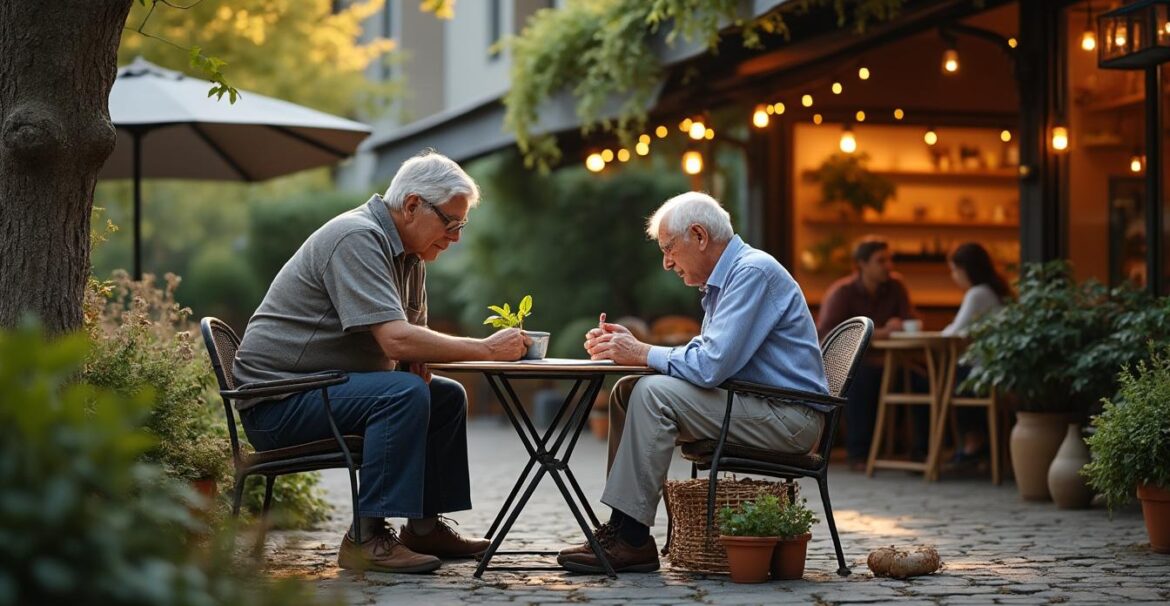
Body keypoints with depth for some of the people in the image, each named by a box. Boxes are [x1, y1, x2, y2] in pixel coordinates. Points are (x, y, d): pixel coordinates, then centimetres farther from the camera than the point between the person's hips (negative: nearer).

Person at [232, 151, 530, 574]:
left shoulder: (409, 253, 11)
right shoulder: (356, 239, -20)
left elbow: (410, 333, 20)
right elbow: (396, 339, -30)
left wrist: (420, 359, -3)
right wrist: (486, 350, -23)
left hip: (319, 390, 10)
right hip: (278, 397, -10)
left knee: (448, 397, 14)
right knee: (404, 394, -29)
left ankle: (424, 526, 15)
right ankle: (367, 537, -26)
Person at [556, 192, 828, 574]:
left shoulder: (753, 273, -16)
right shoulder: (725, 278, 16)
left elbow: (711, 365, -24)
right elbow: (703, 357, 17)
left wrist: (641, 353, -11)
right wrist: (628, 348, 5)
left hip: (788, 418, -10)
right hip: (755, 407, 10)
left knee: (654, 393, -23)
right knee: (626, 392, 4)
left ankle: (632, 538, -21)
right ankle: (620, 527, -3)